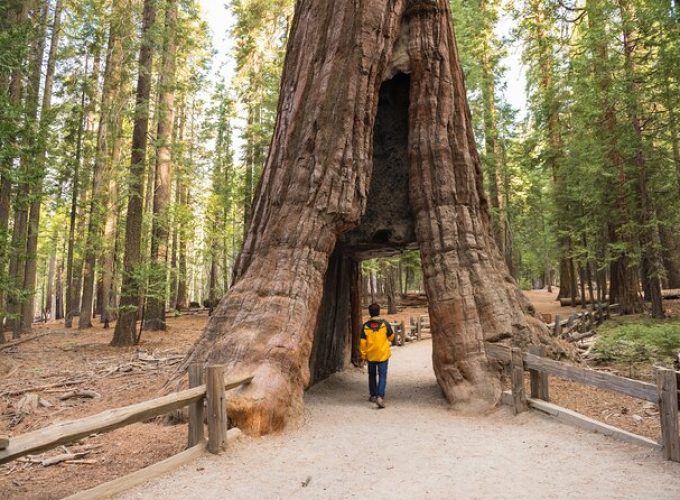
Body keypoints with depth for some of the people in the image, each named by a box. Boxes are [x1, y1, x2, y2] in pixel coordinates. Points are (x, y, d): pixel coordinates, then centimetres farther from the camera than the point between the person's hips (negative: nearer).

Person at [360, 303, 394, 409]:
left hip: (370, 355, 2)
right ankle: (380, 396, -14)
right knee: (382, 376, 0)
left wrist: (363, 355, 5)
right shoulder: (385, 324, -10)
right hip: (383, 355, -2)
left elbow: (363, 342, -5)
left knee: (372, 375, 19)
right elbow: (391, 337, 4)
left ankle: (373, 395, 28)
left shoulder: (365, 326, -7)